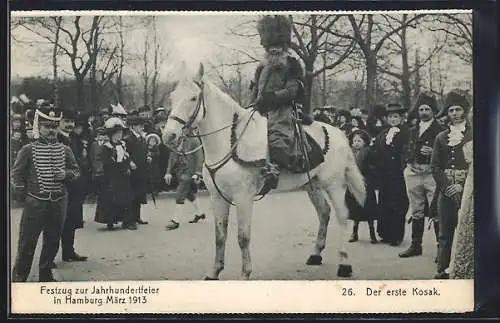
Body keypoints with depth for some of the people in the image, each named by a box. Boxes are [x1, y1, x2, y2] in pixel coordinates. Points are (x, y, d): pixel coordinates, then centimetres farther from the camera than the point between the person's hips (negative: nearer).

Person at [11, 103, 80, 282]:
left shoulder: (65, 150, 6)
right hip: (35, 203, -4)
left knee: (52, 242, 13)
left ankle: (46, 274, 28)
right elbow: (15, 174, 2)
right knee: (27, 242, -2)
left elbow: (76, 171, 12)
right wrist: (24, 192, -3)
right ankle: (18, 278, 6)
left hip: (58, 203, 4)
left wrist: (66, 175, -8)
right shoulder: (28, 150, -3)